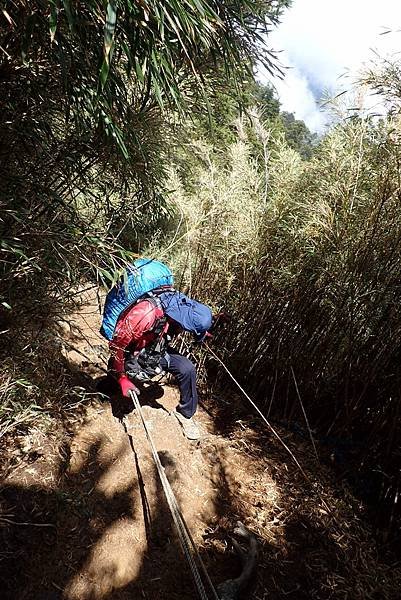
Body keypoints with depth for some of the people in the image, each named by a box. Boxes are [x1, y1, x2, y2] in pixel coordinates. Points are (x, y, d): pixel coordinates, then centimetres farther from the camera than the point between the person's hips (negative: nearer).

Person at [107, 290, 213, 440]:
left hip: (156, 349, 5)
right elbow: (117, 344, -28)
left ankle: (185, 413, 6)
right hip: (132, 354, -4)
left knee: (187, 369, -12)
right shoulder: (145, 313, -38)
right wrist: (122, 378, -22)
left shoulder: (180, 307, -17)